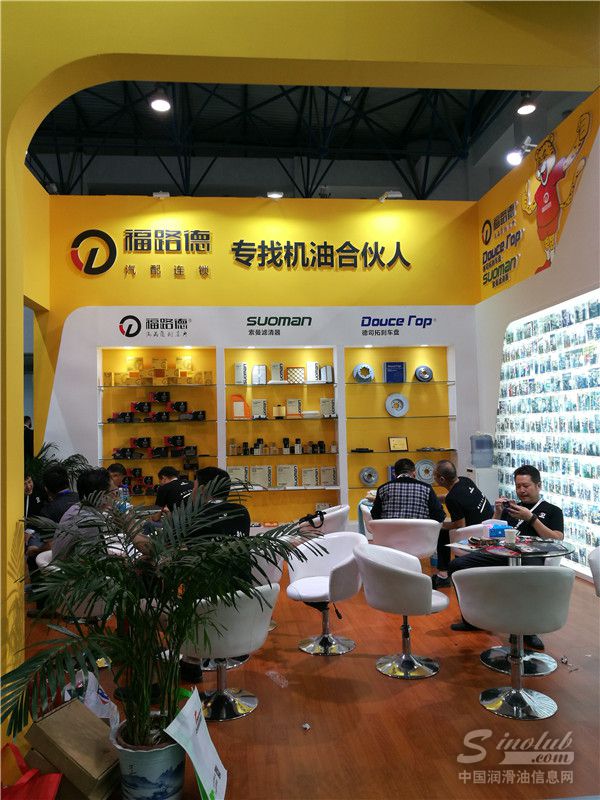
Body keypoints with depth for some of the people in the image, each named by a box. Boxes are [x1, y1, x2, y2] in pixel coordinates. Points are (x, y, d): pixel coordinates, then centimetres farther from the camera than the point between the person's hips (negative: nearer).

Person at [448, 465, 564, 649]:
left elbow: (557, 540, 4)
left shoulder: (552, 511, 21)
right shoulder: (510, 507, 31)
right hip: (502, 552, 4)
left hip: (531, 556, -4)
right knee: (457, 565, -19)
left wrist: (531, 518, -4)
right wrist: (497, 514, 9)